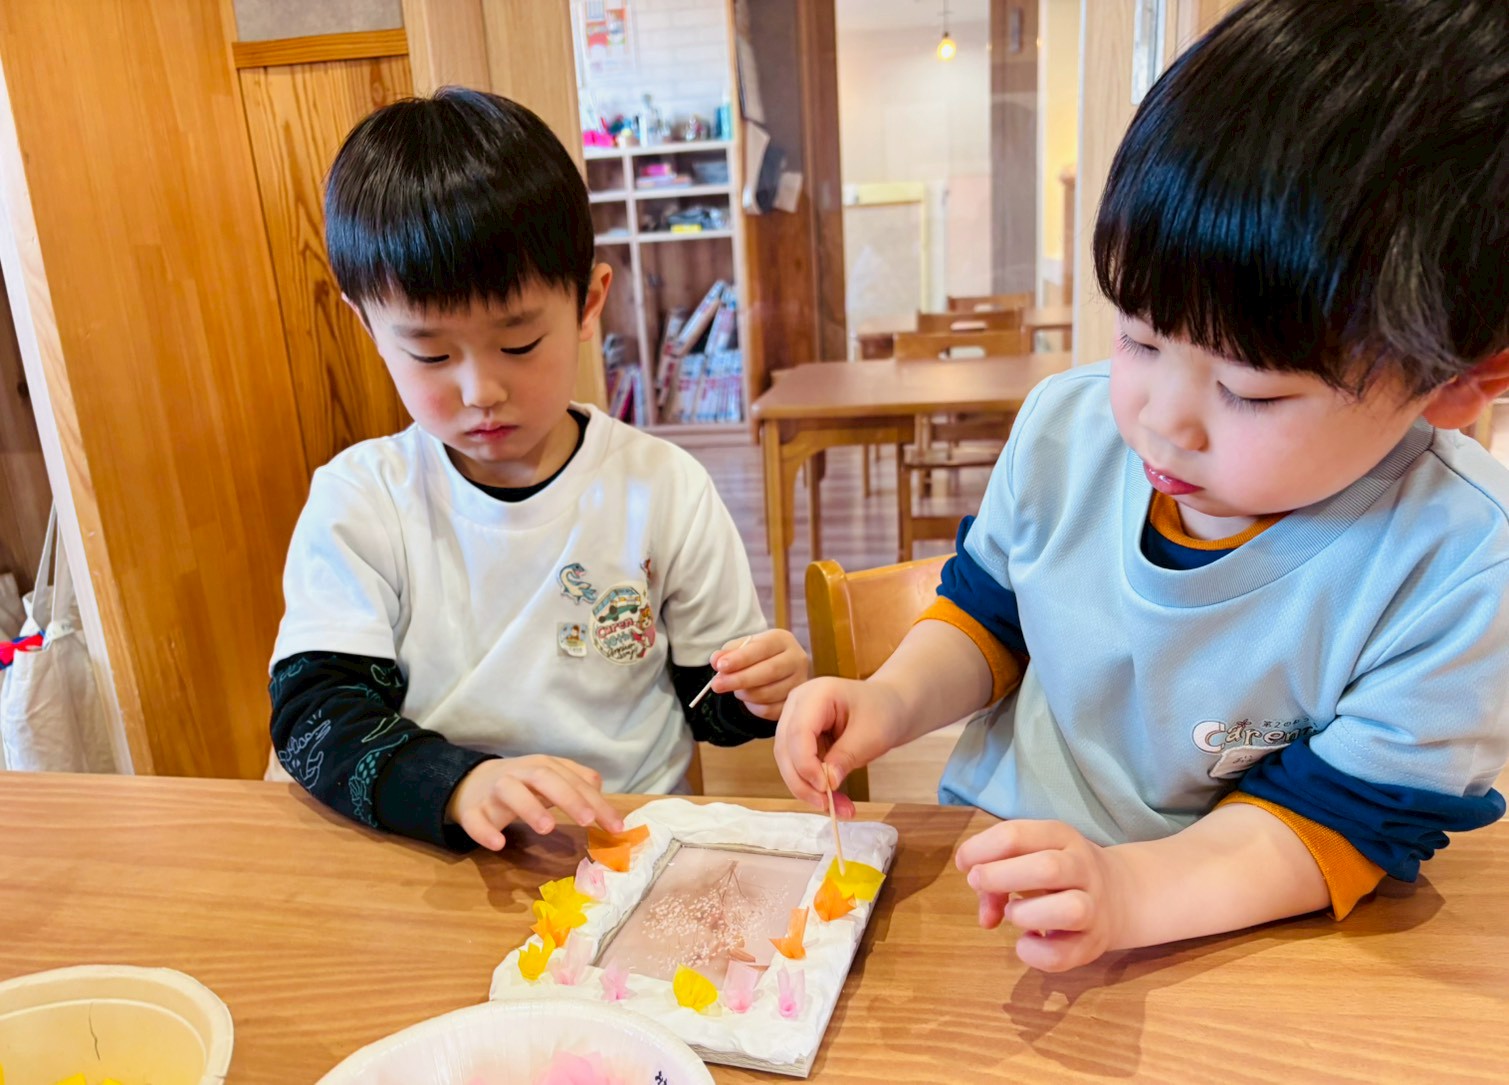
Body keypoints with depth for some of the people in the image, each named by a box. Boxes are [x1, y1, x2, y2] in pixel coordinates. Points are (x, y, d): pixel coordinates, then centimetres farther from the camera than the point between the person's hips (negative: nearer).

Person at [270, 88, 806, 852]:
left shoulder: (663, 489, -3)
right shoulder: (359, 500, -3)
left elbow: (711, 705, 6)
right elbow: (312, 716, -11)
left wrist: (762, 694, -15)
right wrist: (458, 786, -28)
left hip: (634, 844, 1)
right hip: (435, 865, 0)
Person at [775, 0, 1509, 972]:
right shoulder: (1067, 426, -8)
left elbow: (1343, 810, -15)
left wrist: (1133, 889, -31)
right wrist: (893, 699, -11)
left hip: (1230, 930, -2)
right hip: (999, 848, 3)